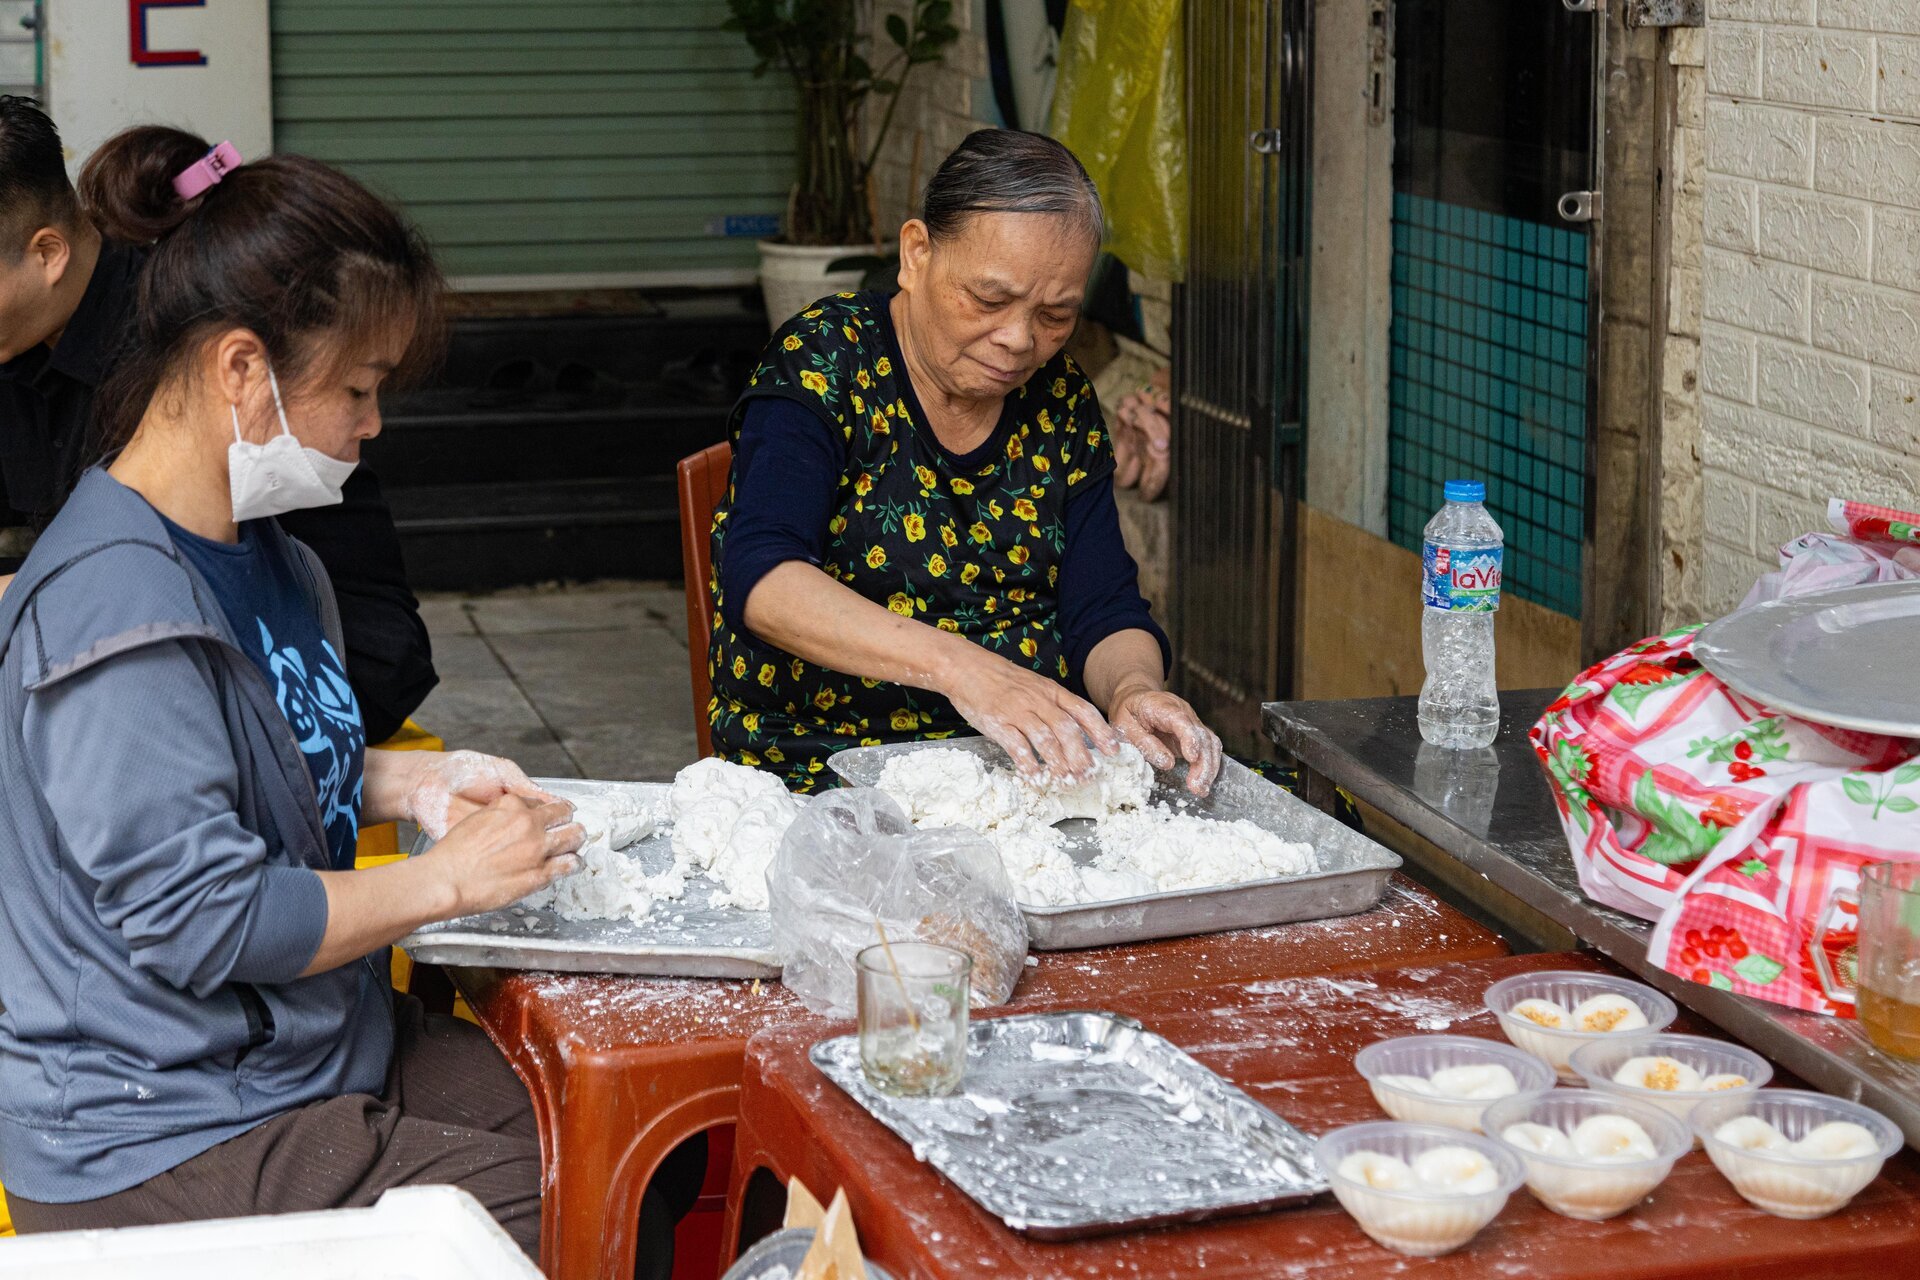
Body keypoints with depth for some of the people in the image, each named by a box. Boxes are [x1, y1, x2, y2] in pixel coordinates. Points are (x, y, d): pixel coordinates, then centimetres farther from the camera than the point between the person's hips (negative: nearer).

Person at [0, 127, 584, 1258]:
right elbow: (201, 922, -25)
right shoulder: (120, 607, -24)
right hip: (158, 1148, -10)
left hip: (300, 1052, 10)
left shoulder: (255, 550, 8)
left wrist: (409, 783, 5)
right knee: (543, 1210, -16)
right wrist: (445, 881, -15)